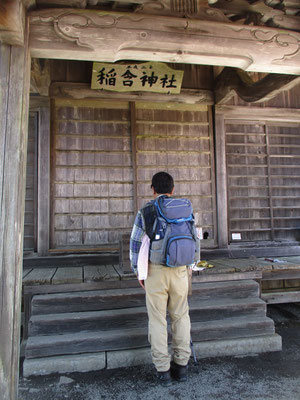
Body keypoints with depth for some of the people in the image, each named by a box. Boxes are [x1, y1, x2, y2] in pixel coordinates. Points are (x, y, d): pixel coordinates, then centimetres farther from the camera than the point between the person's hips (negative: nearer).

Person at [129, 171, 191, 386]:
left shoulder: (145, 212, -5)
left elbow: (136, 243, -3)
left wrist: (137, 271, 8)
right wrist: (189, 269, 17)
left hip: (155, 271, -2)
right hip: (180, 269, 3)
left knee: (157, 320, 9)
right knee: (181, 316, 17)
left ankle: (163, 370, 18)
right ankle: (181, 364, 25)